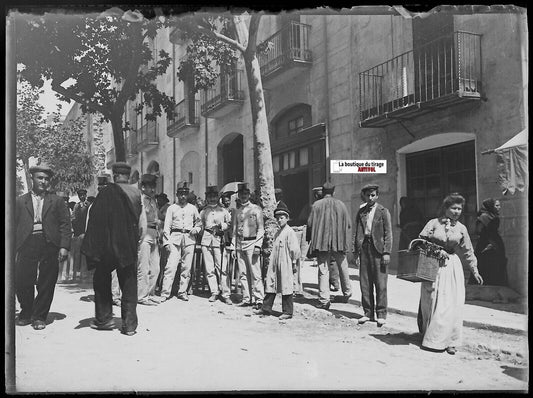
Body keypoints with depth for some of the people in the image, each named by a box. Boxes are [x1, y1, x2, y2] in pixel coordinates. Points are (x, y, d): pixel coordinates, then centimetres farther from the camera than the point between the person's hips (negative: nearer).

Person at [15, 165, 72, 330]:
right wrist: (13, 249, 0)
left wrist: (64, 246, -6)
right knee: (22, 281, 0)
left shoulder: (57, 201, 12)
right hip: (27, 244, 1)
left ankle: (40, 317, 15)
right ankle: (26, 312, 24)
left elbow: (65, 224, 5)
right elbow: (14, 226, 10)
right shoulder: (20, 201, 15)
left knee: (46, 284, 1)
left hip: (49, 245, -1)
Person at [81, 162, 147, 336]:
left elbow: (95, 218, -8)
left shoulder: (107, 192, -9)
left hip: (109, 244, -3)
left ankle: (104, 318, 18)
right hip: (130, 246, 3)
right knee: (129, 284, 8)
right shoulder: (138, 194, 1)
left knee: (101, 280, 16)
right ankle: (129, 324, 7)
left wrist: (91, 246, -3)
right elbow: (143, 223, 5)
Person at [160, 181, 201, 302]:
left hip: (189, 238, 2)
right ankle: (165, 292, -8)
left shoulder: (192, 208, 13)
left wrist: (196, 229, 2)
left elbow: (199, 222, 24)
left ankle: (182, 292, 10)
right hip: (175, 238, -2)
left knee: (187, 266, 1)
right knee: (171, 265, -10)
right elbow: (167, 226, 5)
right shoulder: (172, 208, 8)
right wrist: (167, 241, -5)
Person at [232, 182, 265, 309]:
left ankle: (259, 299, -5)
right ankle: (246, 299, 12)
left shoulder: (256, 209, 2)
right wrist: (234, 247, 11)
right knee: (243, 273, 6)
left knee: (255, 273, -8)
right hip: (239, 244, 5)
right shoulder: (236, 212, 15)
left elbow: (261, 229, -2)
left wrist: (258, 245, -11)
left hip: (252, 243, -5)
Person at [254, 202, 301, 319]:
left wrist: (294, 263, -9)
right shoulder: (277, 233, 15)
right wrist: (271, 261, 17)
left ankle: (287, 312, 8)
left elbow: (295, 249, -11)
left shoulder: (290, 232, -10)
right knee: (270, 285, 11)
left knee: (286, 287, -1)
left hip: (285, 265, -8)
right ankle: (266, 308, 21)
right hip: (274, 264, 8)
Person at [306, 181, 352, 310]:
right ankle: (347, 294, 33)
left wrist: (310, 240, 8)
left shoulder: (316, 205, -3)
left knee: (323, 270, 1)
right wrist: (346, 241, 13)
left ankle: (324, 300, -4)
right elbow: (348, 225, 4)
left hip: (322, 243, -2)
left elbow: (310, 224, -3)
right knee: (343, 269, 19)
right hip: (339, 242, 2)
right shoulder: (341, 205, 3)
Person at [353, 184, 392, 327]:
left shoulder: (383, 211, 2)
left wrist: (387, 252, -9)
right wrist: (356, 251, 7)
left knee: (380, 283, -2)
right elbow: (358, 232, 14)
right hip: (364, 247, 4)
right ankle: (368, 313, 15)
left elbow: (388, 233, -1)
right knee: (365, 282, 6)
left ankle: (381, 314, 7)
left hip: (377, 247, -4)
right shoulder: (361, 212, 13)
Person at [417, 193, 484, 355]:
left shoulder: (461, 229, 7)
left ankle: (449, 341, 5)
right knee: (432, 303, 1)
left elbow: (468, 252, 14)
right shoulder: (433, 223, 0)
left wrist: (474, 270, 11)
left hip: (452, 267, 2)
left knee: (452, 304, -4)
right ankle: (433, 338, 14)